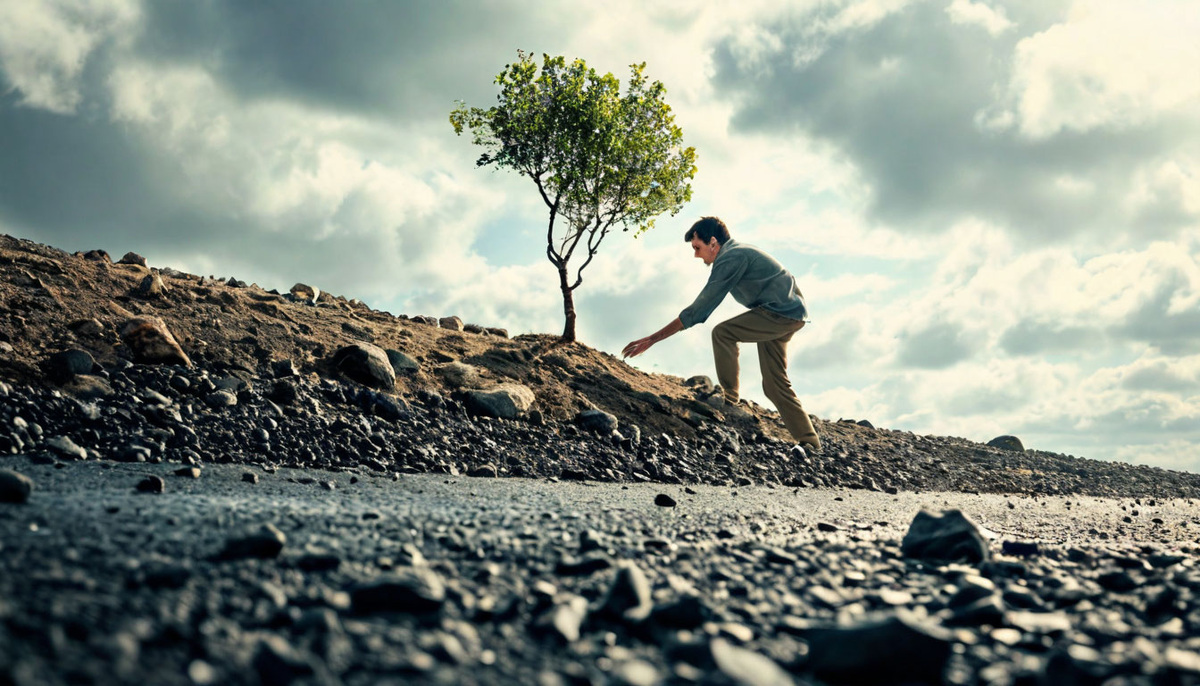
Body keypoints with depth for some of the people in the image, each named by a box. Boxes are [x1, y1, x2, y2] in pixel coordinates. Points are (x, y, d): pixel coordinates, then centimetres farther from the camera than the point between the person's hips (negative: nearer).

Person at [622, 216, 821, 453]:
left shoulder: (730, 259, -16)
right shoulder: (737, 251, 14)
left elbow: (698, 310, -19)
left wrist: (652, 339, -18)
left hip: (781, 311, -10)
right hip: (793, 312, 10)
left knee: (723, 333, -16)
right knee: (774, 384, 10)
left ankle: (729, 399, -9)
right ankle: (809, 440, 10)